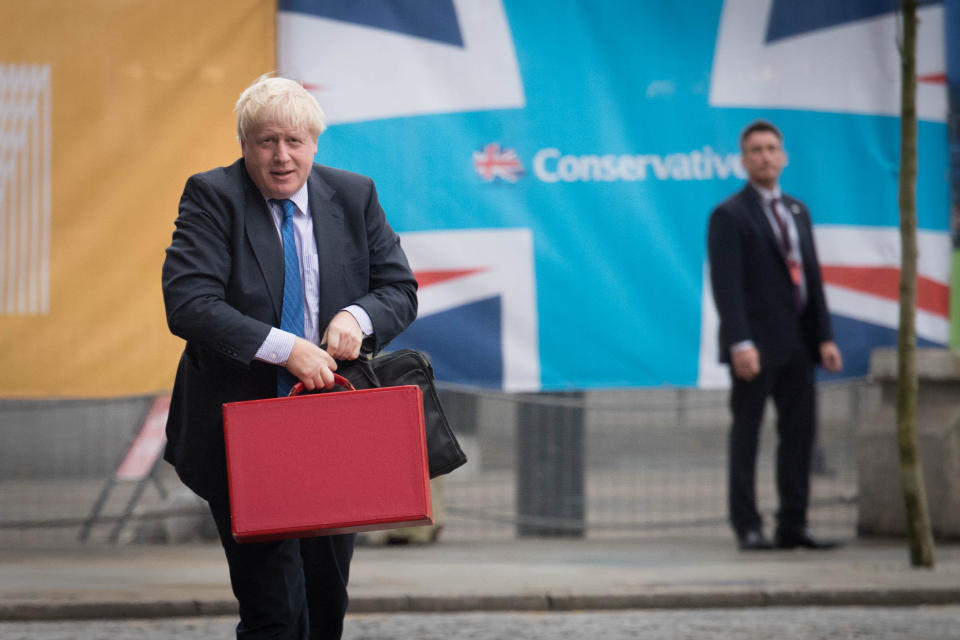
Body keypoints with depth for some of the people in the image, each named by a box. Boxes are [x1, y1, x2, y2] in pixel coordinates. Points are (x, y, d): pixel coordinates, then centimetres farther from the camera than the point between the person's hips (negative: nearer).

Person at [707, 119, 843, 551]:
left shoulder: (797, 211, 16)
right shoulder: (729, 215, -5)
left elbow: (812, 276, 16)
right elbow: (726, 284, -13)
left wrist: (825, 336, 7)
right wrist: (740, 344, -21)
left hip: (796, 342, 7)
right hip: (756, 344, -7)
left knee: (800, 431, 6)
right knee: (746, 434, -1)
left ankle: (793, 525, 11)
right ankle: (747, 528, 1)